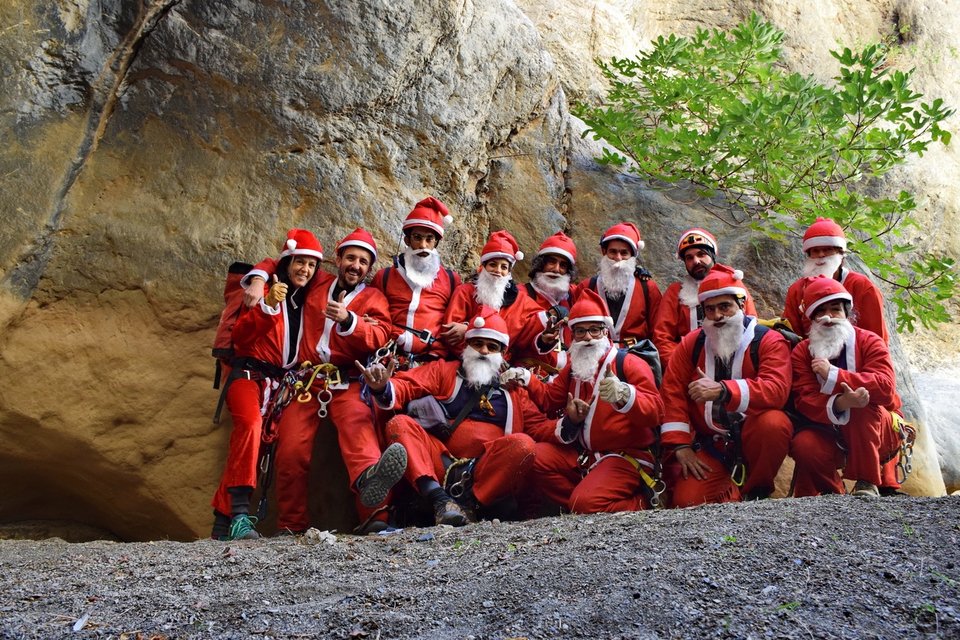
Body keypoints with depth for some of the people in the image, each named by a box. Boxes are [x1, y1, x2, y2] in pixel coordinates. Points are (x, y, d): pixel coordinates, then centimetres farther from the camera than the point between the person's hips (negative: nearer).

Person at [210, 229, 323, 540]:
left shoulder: (309, 301, 18)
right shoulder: (265, 290, 4)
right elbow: (240, 337, -7)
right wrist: (268, 306, -22)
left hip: (283, 382, 5)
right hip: (250, 373, -5)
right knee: (251, 422, -32)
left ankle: (223, 520, -2)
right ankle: (239, 511, -38)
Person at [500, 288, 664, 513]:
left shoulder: (629, 363, -7)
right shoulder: (573, 368, 16)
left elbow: (655, 412, -19)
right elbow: (549, 397, 27)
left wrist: (624, 394, -39)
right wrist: (524, 378, 9)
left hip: (626, 456, -7)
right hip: (581, 454, 7)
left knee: (586, 503, -28)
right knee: (533, 458, -13)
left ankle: (638, 505, -1)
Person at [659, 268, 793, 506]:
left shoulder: (769, 341, -7)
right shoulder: (691, 344, 4)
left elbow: (776, 389, -24)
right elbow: (672, 391, 1)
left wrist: (722, 391, -38)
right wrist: (680, 445, -8)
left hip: (752, 436, -2)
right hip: (711, 445, 2)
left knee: (774, 422, -35)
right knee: (687, 501, -17)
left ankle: (756, 489, -8)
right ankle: (734, 492, 15)